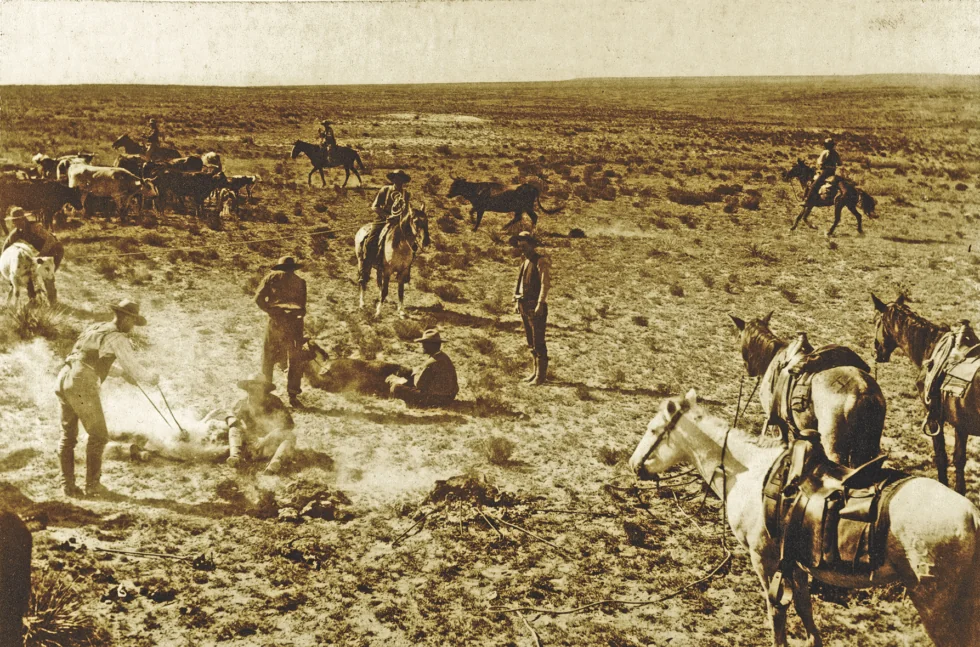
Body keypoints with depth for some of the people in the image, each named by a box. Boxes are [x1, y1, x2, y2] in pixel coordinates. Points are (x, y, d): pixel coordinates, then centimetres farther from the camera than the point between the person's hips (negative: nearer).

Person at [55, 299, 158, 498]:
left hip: (65, 380, 8)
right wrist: (152, 378, 19)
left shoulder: (94, 330, 25)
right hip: (83, 386, -8)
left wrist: (121, 372, 40)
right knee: (98, 436, 5)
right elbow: (136, 371, -2)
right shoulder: (118, 339, -2)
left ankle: (68, 484, 15)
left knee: (68, 436, 14)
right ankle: (92, 484, 7)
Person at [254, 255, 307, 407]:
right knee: (295, 360, 8)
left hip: (276, 321, 0)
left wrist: (271, 311, 11)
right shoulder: (300, 282, 11)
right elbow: (302, 306, 9)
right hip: (295, 322, 0)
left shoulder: (272, 277, 9)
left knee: (268, 358, 11)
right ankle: (293, 395, 4)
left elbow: (258, 299, 1)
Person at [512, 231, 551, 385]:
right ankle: (536, 371, 22)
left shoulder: (541, 261, -9)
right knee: (531, 343, 13)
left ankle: (541, 375, -2)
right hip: (525, 307, 9)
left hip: (536, 307, -9)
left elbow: (545, 284, -16)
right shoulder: (525, 263, 17)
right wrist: (517, 301, 13)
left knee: (538, 342, -6)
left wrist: (540, 304, -22)